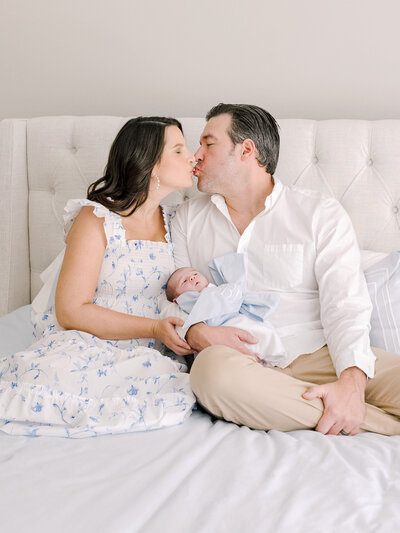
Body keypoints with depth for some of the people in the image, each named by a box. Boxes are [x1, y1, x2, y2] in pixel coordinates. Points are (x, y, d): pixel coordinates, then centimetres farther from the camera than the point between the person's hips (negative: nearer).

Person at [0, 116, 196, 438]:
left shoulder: (172, 222, 13)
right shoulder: (96, 219, -7)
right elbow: (71, 311, -12)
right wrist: (154, 328, -18)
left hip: (145, 353, 7)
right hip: (84, 344, -6)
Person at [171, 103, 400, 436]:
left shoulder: (321, 213, 7)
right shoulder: (188, 219, 17)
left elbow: (345, 305, -3)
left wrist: (352, 382, -21)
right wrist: (197, 333, -13)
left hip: (317, 355, -3)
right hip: (238, 361, 3)